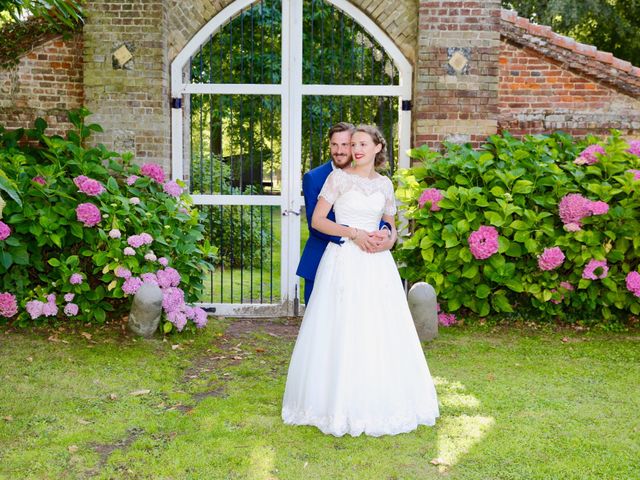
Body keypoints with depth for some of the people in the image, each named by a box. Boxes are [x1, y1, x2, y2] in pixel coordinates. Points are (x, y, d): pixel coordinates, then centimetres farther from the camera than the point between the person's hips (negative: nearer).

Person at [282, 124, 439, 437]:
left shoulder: (385, 184, 11)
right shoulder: (339, 177, -1)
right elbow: (317, 220, -6)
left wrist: (388, 239, -4)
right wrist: (354, 233, -14)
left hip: (377, 263, 4)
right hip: (344, 261, -4)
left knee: (381, 331, 5)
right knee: (342, 333, -2)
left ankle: (382, 403, 19)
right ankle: (341, 404, 12)